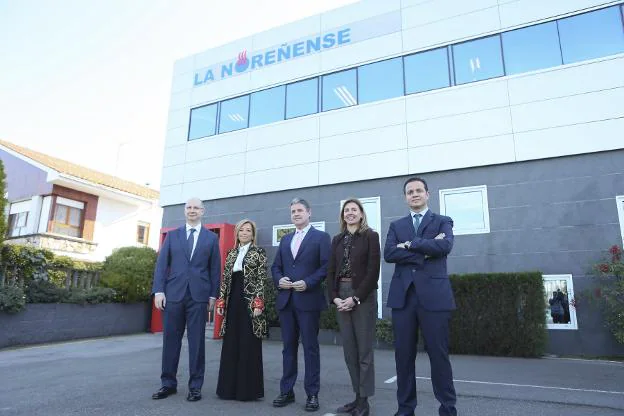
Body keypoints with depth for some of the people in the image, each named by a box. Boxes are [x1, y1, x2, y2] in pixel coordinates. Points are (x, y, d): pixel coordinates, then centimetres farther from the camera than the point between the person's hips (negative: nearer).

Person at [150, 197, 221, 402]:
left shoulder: (211, 237, 8)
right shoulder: (172, 235, 11)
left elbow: (215, 268, 5)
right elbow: (161, 263, 6)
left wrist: (213, 294, -1)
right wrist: (158, 290, -4)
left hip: (199, 295, -1)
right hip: (173, 293, 2)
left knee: (197, 341, 4)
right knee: (170, 339, 8)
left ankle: (195, 386, 14)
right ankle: (168, 383, 21)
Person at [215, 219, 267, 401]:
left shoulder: (259, 252, -1)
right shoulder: (231, 253, 14)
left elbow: (261, 280, -7)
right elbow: (225, 279, 13)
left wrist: (258, 303, -15)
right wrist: (221, 301, 6)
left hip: (249, 302, -5)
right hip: (232, 302, 5)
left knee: (249, 344, -1)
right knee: (231, 344, 9)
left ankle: (248, 388, 10)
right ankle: (229, 387, 20)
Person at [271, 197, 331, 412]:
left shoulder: (321, 237, 0)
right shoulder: (285, 239, 18)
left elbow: (326, 266, -8)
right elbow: (276, 266, 16)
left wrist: (307, 283, -18)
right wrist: (279, 279, -4)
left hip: (308, 300, -5)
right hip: (286, 300, 5)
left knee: (310, 347, 3)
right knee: (288, 346, 12)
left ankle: (312, 394, 14)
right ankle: (286, 391, 22)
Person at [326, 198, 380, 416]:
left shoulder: (370, 236, -2)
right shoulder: (337, 239, 13)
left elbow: (373, 271, -9)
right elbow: (330, 271, 10)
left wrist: (355, 298, -15)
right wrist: (335, 297, -4)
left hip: (363, 297, -5)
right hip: (341, 297, 5)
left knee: (364, 350, 1)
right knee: (349, 350, 9)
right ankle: (358, 396, 21)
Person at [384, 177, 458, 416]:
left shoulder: (442, 222, 8)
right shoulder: (396, 225, 14)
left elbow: (444, 246, -13)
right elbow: (388, 254, -3)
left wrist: (410, 244, -8)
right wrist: (424, 252, -11)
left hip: (434, 295, -2)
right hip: (403, 296, 3)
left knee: (439, 355, 3)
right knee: (403, 355, 7)